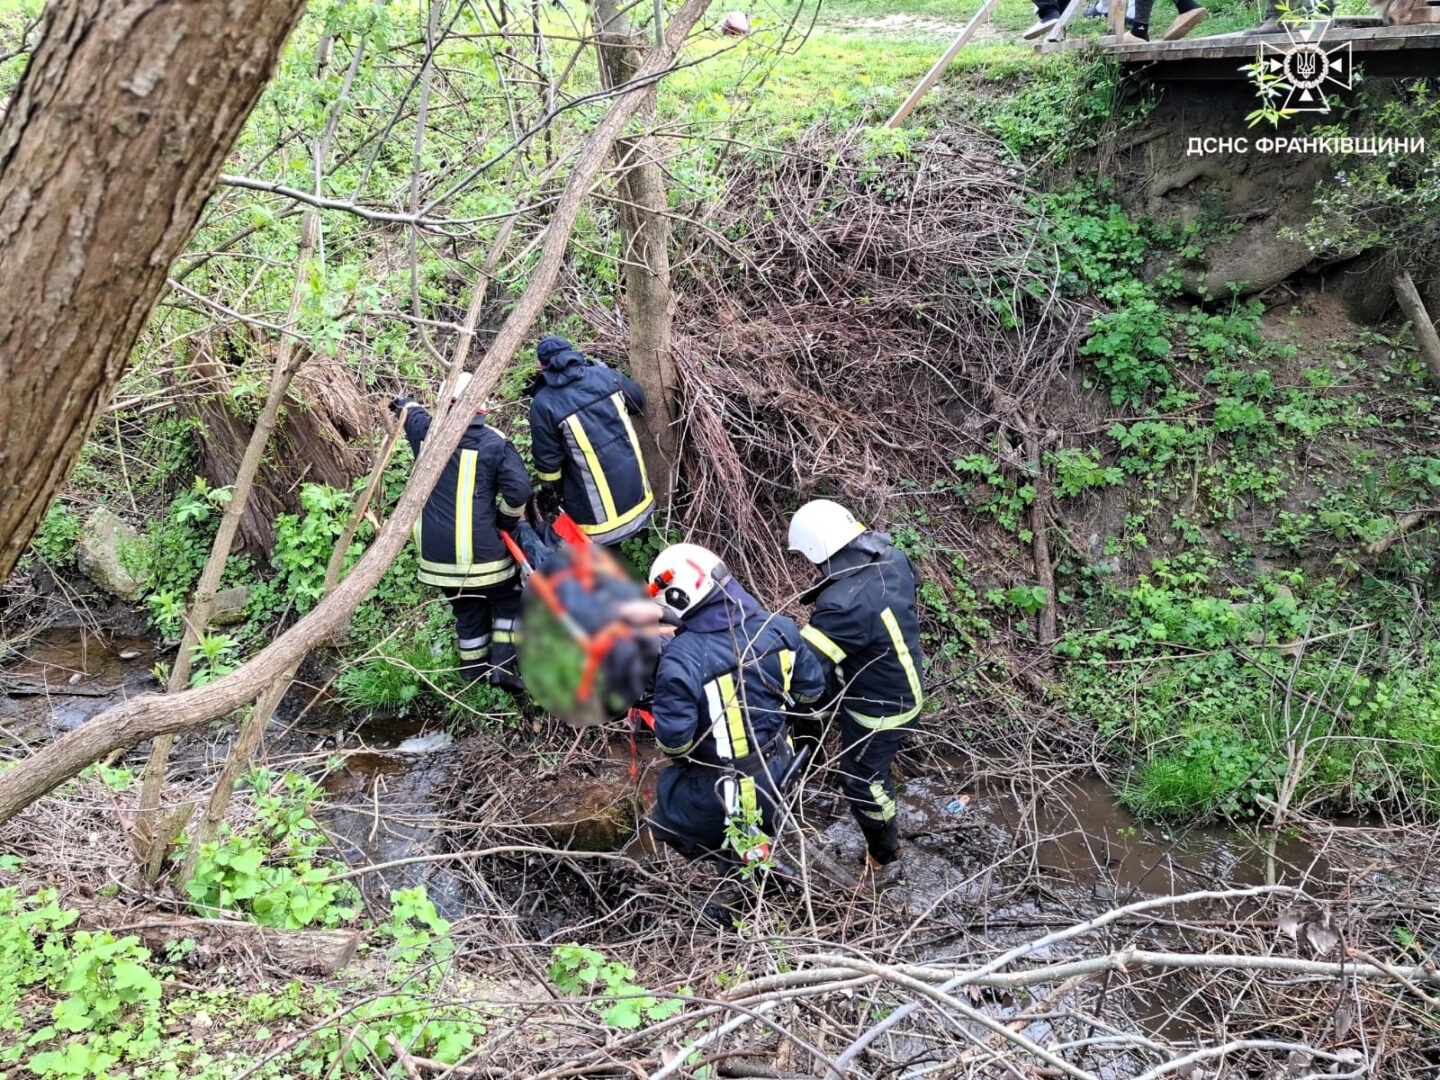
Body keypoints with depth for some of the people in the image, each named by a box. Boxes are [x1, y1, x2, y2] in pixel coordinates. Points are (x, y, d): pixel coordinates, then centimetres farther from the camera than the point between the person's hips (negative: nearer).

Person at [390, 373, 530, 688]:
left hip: (438, 553, 4)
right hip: (482, 551, -4)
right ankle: (503, 665, 10)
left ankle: (476, 671, 26)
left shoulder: (427, 433, 1)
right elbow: (519, 491, -19)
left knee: (467, 611, 20)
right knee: (507, 600, 18)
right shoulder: (495, 443, -10)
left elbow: (412, 414, 26)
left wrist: (404, 405, 50)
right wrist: (506, 521, 0)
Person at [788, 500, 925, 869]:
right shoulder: (892, 558, -15)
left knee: (862, 779, 17)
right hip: (905, 684, 7)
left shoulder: (845, 605, -41)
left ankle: (883, 851, 42)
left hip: (881, 709, -7)